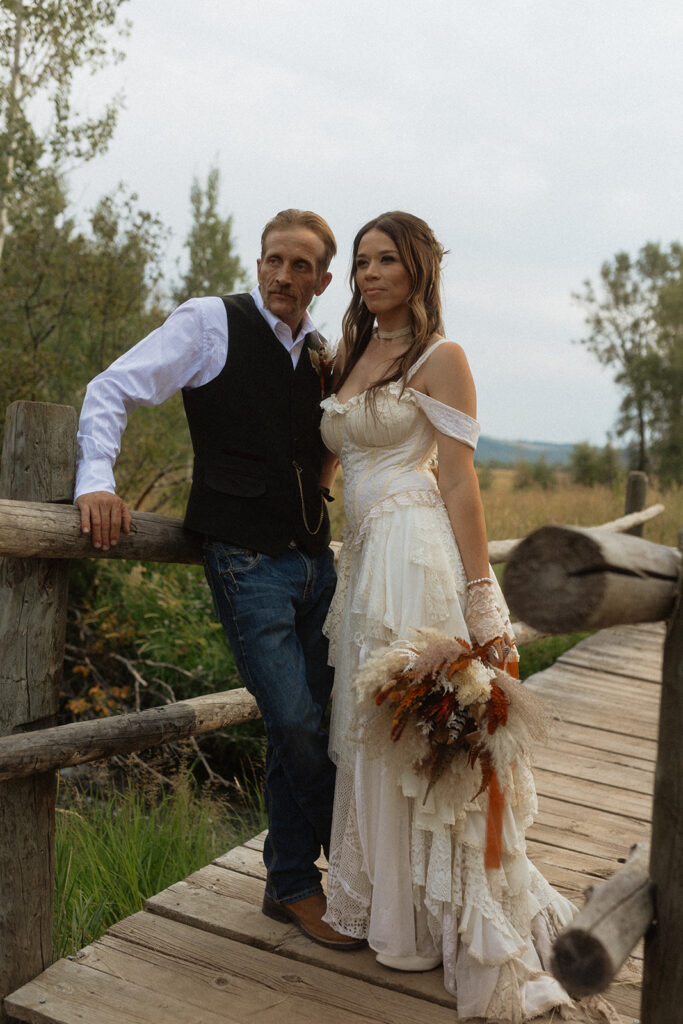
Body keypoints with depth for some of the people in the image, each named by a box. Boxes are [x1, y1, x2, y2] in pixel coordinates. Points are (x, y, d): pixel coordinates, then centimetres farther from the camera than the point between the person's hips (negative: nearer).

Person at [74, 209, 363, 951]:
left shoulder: (323, 353, 12)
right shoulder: (210, 323, -4)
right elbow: (113, 390, -6)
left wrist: (324, 481, 10)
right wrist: (97, 480, -19)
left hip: (314, 556, 6)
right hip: (247, 561, -5)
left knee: (299, 726, 11)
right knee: (296, 725, -7)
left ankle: (291, 883, 27)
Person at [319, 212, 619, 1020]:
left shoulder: (440, 358, -5)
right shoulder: (350, 359, 17)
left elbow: (460, 484, -10)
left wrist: (480, 604, -14)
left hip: (415, 555, -7)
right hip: (363, 558, 7)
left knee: (424, 739, -1)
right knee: (372, 736, 13)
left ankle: (452, 926, 15)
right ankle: (381, 902, 29)